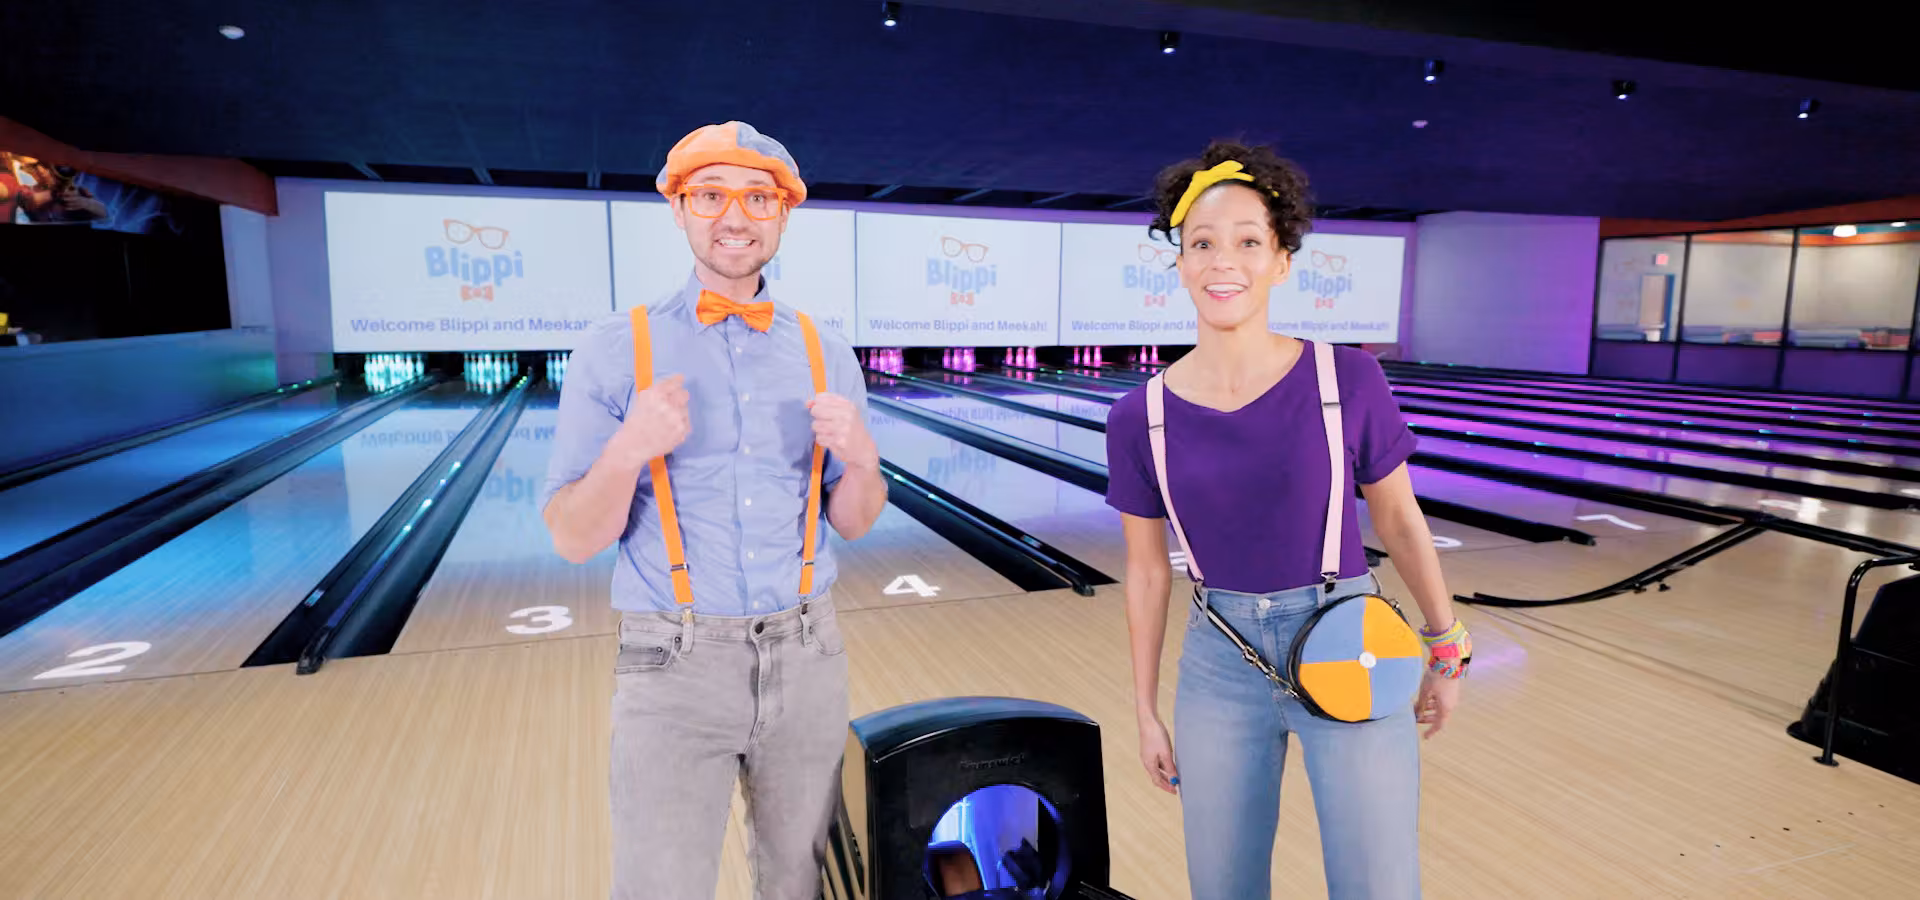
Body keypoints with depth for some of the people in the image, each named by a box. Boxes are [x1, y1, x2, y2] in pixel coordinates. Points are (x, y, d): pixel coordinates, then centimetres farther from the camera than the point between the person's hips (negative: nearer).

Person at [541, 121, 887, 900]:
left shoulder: (827, 353, 3)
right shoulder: (615, 351, -5)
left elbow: (851, 524, 5)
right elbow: (574, 540, -5)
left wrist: (861, 458, -16)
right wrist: (628, 451, -24)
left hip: (805, 657, 3)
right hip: (675, 663, -2)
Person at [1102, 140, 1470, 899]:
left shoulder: (1349, 380, -12)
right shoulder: (1140, 418, -9)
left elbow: (1397, 517, 2)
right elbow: (1146, 570, 1)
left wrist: (1445, 648, 9)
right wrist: (1146, 710, 7)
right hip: (1220, 668, 2)